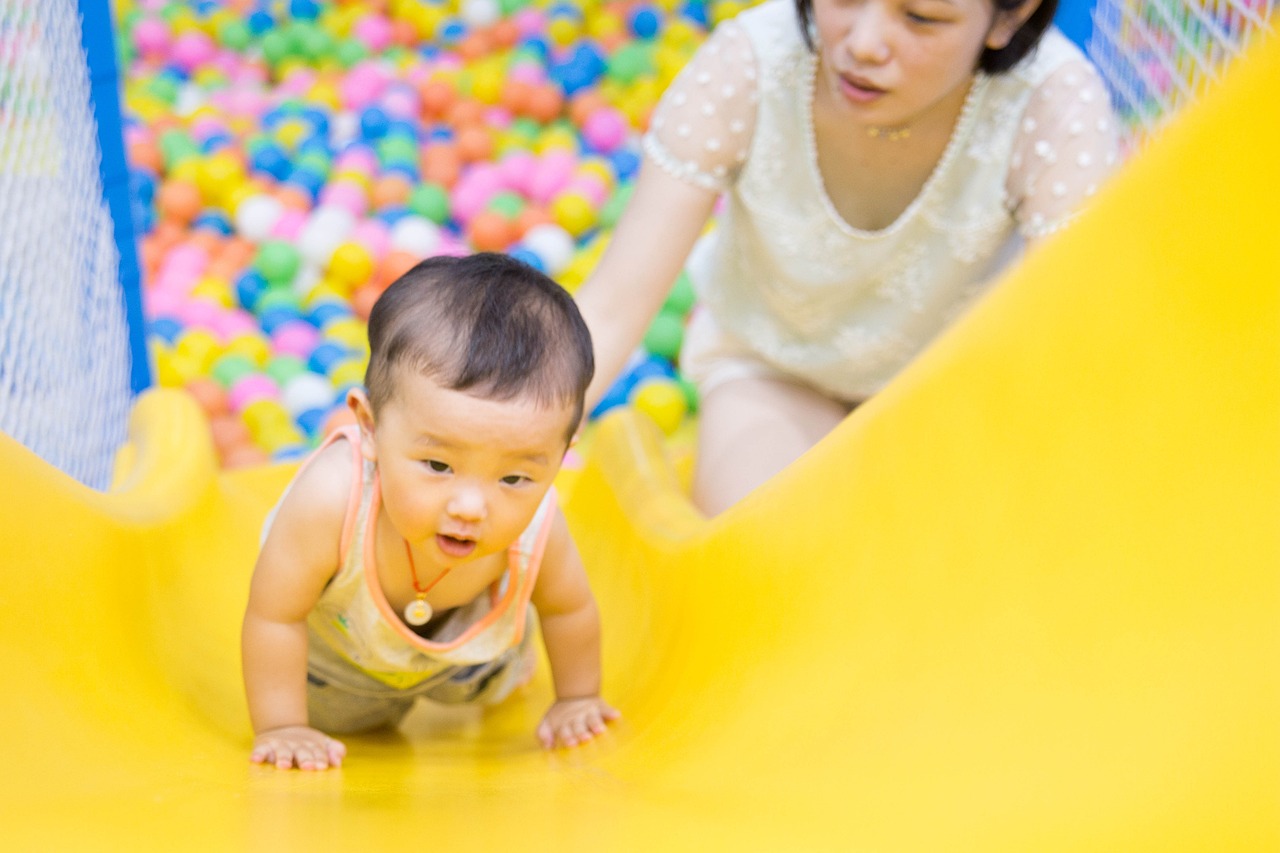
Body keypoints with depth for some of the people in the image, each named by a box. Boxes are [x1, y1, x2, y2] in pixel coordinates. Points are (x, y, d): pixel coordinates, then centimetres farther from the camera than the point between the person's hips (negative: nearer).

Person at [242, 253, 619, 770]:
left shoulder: (535, 527, -40)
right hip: (334, 647, -2)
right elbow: (273, 617, -34)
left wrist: (577, 698, -2)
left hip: (466, 642, 2)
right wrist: (280, 728, -27)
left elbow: (568, 608, -15)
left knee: (492, 684, 34)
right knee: (342, 712, 29)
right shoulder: (331, 500, -52)